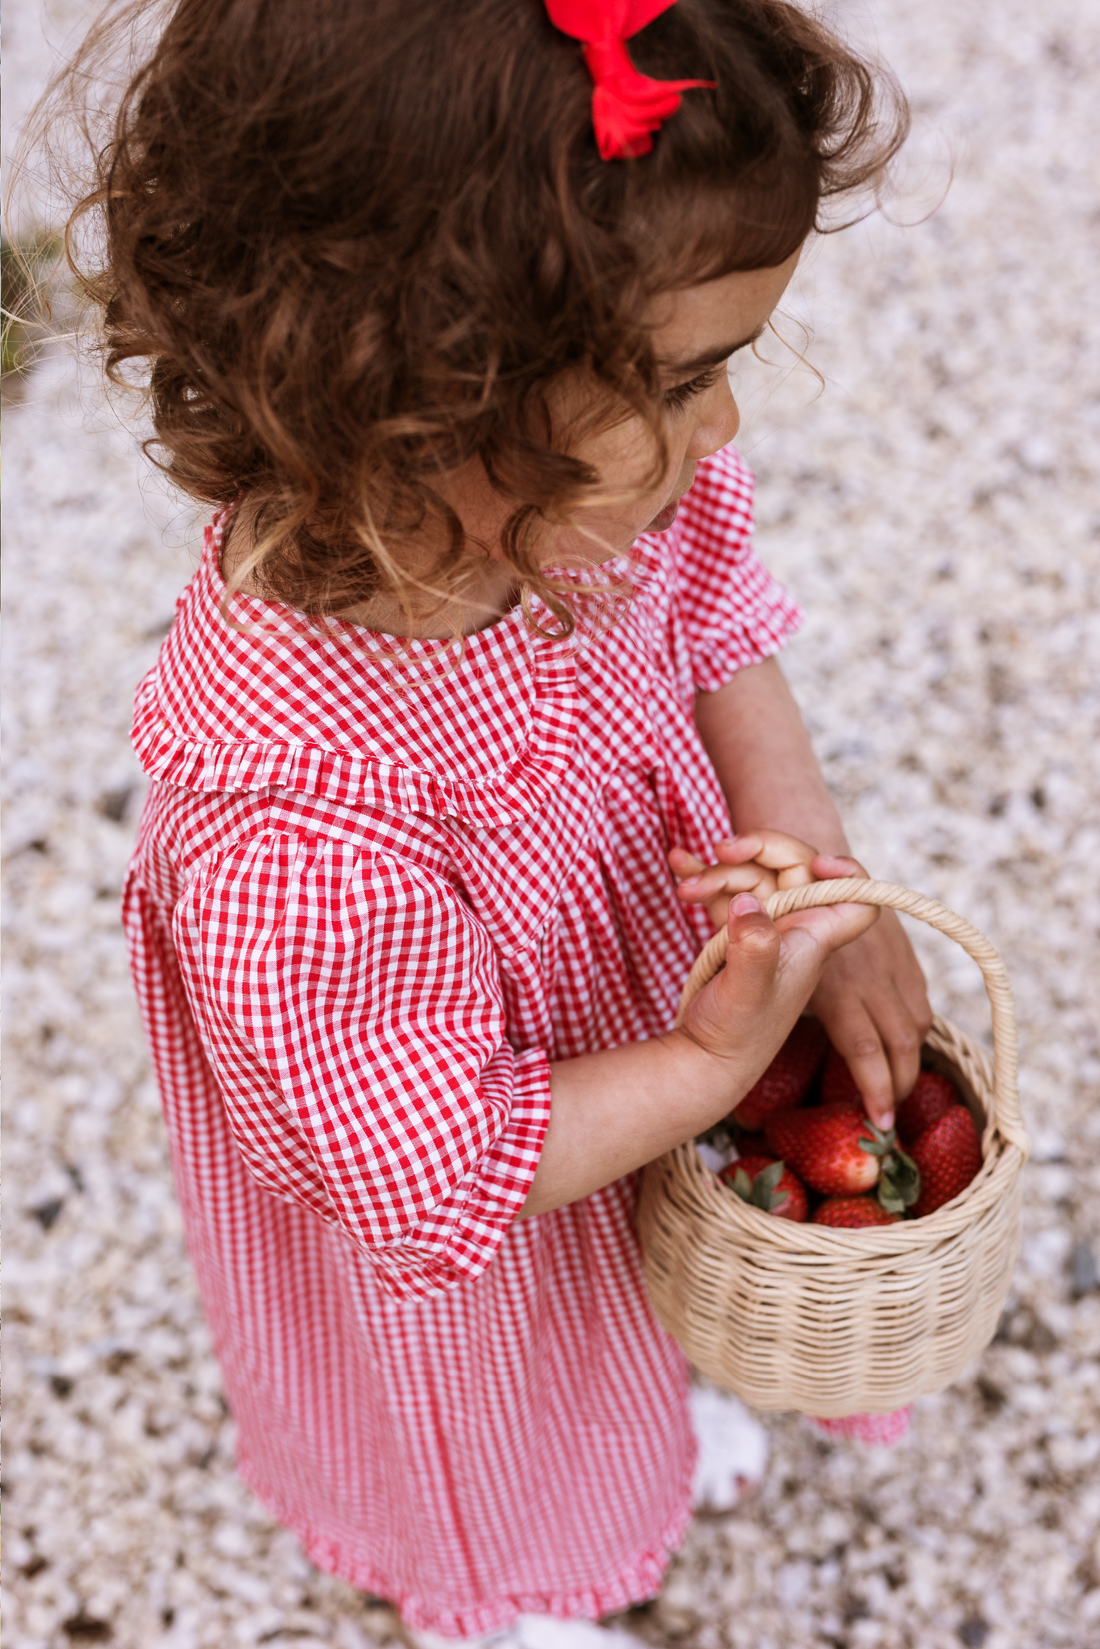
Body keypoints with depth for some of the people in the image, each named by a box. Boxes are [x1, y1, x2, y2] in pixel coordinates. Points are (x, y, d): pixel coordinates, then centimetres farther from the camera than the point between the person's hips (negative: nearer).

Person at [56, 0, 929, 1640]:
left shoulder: (553, 504, -28)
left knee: (625, 1361, 40)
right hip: (458, 1264, -5)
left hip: (642, 999, 6)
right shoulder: (298, 834, -48)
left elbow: (716, 633, -5)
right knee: (495, 1497, 32)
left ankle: (652, 1419, 76)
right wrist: (718, 1064, -28)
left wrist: (823, 878, -13)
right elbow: (432, 1180, -32)